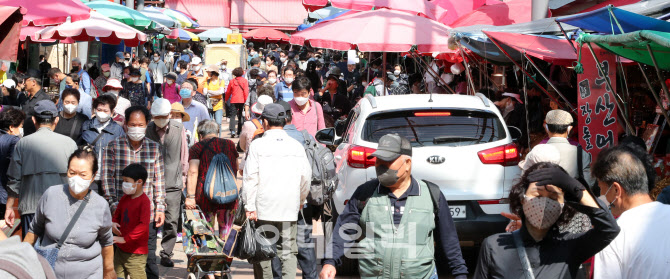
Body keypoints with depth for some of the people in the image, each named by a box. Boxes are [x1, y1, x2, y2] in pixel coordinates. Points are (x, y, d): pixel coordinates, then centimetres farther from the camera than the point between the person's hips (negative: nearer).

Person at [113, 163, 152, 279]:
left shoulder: (144, 201, -16)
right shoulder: (125, 198, 8)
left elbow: (144, 225, -23)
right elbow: (117, 216, 22)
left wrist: (125, 239, -26)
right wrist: (113, 224, -2)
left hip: (136, 253, -8)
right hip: (121, 249, 8)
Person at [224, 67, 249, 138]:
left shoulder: (232, 81, 7)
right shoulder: (244, 81, 1)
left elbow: (228, 92, 14)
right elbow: (246, 91, -7)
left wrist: (226, 100, 28)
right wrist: (246, 101, -4)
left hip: (233, 101, 0)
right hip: (242, 101, 0)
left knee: (233, 115, -2)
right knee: (240, 116, 9)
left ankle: (232, 130, -21)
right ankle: (239, 131, 12)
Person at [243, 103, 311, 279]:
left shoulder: (257, 145, -4)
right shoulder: (296, 146, 6)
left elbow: (251, 178, -7)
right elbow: (306, 177, 9)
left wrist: (250, 206, -5)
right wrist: (300, 201, 23)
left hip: (264, 209, -2)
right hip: (289, 210, 3)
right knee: (288, 252, 5)